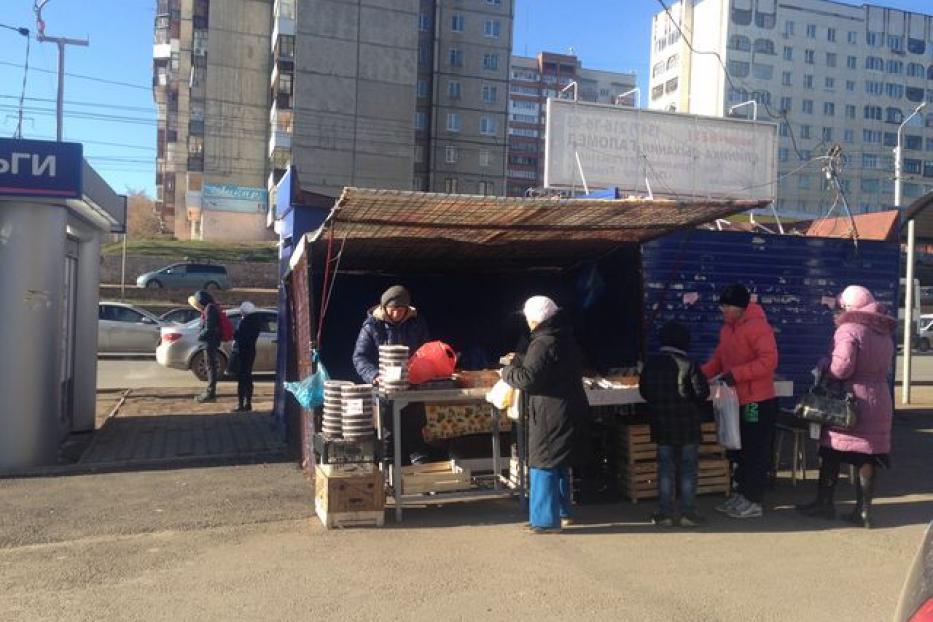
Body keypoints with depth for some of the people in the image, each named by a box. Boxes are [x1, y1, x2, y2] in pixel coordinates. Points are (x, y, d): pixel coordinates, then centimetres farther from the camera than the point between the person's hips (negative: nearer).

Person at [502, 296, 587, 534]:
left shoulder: (543, 343, -19)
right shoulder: (565, 339, 12)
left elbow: (528, 378, -23)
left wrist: (507, 371, -5)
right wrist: (518, 361, 27)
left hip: (550, 413, -10)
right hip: (568, 409, 10)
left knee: (543, 464, -1)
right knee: (559, 463, 20)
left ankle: (546, 520, 3)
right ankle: (562, 512, 31)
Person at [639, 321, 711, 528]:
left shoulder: (650, 364, 1)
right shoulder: (688, 364, -13)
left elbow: (643, 391, 8)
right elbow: (702, 392, -12)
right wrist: (691, 400, 9)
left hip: (661, 426, 4)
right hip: (687, 425, -3)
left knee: (665, 469, 9)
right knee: (688, 469, 7)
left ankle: (665, 514, 10)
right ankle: (687, 513, 9)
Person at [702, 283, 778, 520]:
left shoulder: (757, 326, -16)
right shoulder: (727, 328, 11)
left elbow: (769, 361, -24)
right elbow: (719, 359, 17)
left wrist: (736, 374, -26)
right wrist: (701, 373, 1)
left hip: (757, 401, -9)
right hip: (737, 400, 9)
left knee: (756, 452, 0)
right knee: (740, 450, 16)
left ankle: (753, 502, 7)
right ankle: (742, 495, 27)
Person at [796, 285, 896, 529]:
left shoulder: (849, 330, -13)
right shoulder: (885, 333, 13)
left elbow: (841, 368, -20)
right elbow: (885, 368, 18)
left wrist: (823, 366, -3)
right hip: (879, 402, 7)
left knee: (831, 453, 6)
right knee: (867, 456, 7)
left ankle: (824, 504, 15)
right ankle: (863, 511, 10)